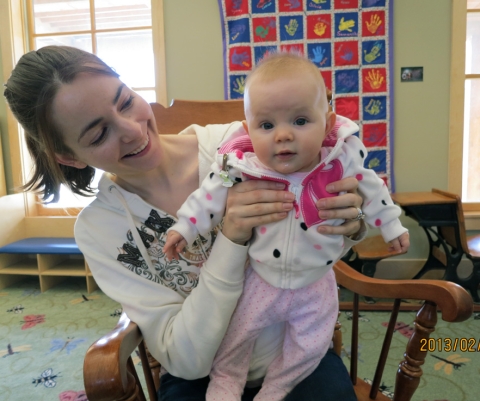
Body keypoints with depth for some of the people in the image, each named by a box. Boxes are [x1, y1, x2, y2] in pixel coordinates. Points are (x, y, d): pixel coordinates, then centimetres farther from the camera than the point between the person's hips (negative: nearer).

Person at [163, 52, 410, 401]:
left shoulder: (342, 161, -22)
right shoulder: (242, 167, -25)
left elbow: (370, 190, -4)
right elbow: (211, 196, -9)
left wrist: (392, 225, 7)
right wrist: (184, 228, -6)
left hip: (316, 284, 2)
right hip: (263, 279, -1)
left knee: (310, 346, 14)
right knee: (237, 333, 13)